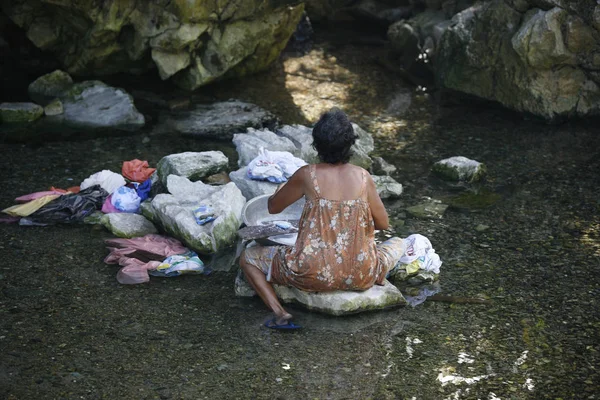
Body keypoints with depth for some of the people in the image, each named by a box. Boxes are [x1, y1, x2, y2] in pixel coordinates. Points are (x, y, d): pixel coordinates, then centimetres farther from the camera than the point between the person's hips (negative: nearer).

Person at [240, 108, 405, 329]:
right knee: (397, 243, 33)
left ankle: (281, 315, -2)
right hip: (360, 277, 4)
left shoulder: (307, 175, -9)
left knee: (248, 257, 16)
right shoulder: (363, 177, -4)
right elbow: (383, 223, 5)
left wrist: (283, 188, 28)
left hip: (314, 276, -3)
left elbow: (273, 207, 6)